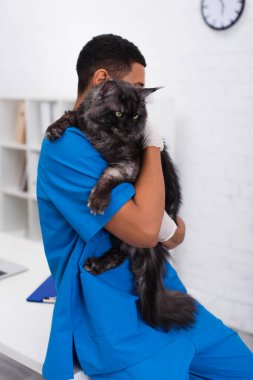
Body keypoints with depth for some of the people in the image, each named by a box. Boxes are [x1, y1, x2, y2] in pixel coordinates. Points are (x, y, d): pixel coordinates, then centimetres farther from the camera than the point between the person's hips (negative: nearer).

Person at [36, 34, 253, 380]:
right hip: (118, 317, -8)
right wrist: (153, 145, -13)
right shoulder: (66, 146, -17)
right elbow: (145, 231, -26)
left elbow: (175, 233, 12)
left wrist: (168, 226, -13)